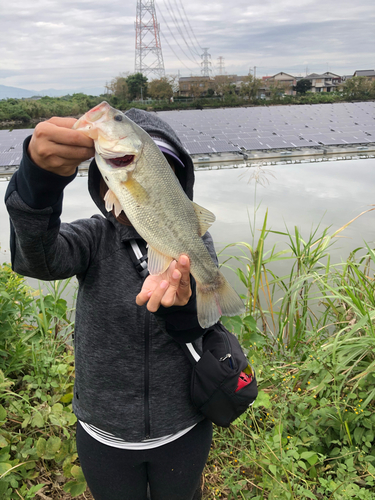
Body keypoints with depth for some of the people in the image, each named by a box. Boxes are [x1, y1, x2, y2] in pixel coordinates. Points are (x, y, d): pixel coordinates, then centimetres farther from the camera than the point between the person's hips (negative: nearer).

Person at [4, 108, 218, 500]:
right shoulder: (95, 238, -12)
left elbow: (198, 324, -27)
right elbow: (37, 258, -34)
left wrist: (182, 301, -51)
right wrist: (39, 174, -53)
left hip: (184, 430, 0)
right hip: (103, 434, 0)